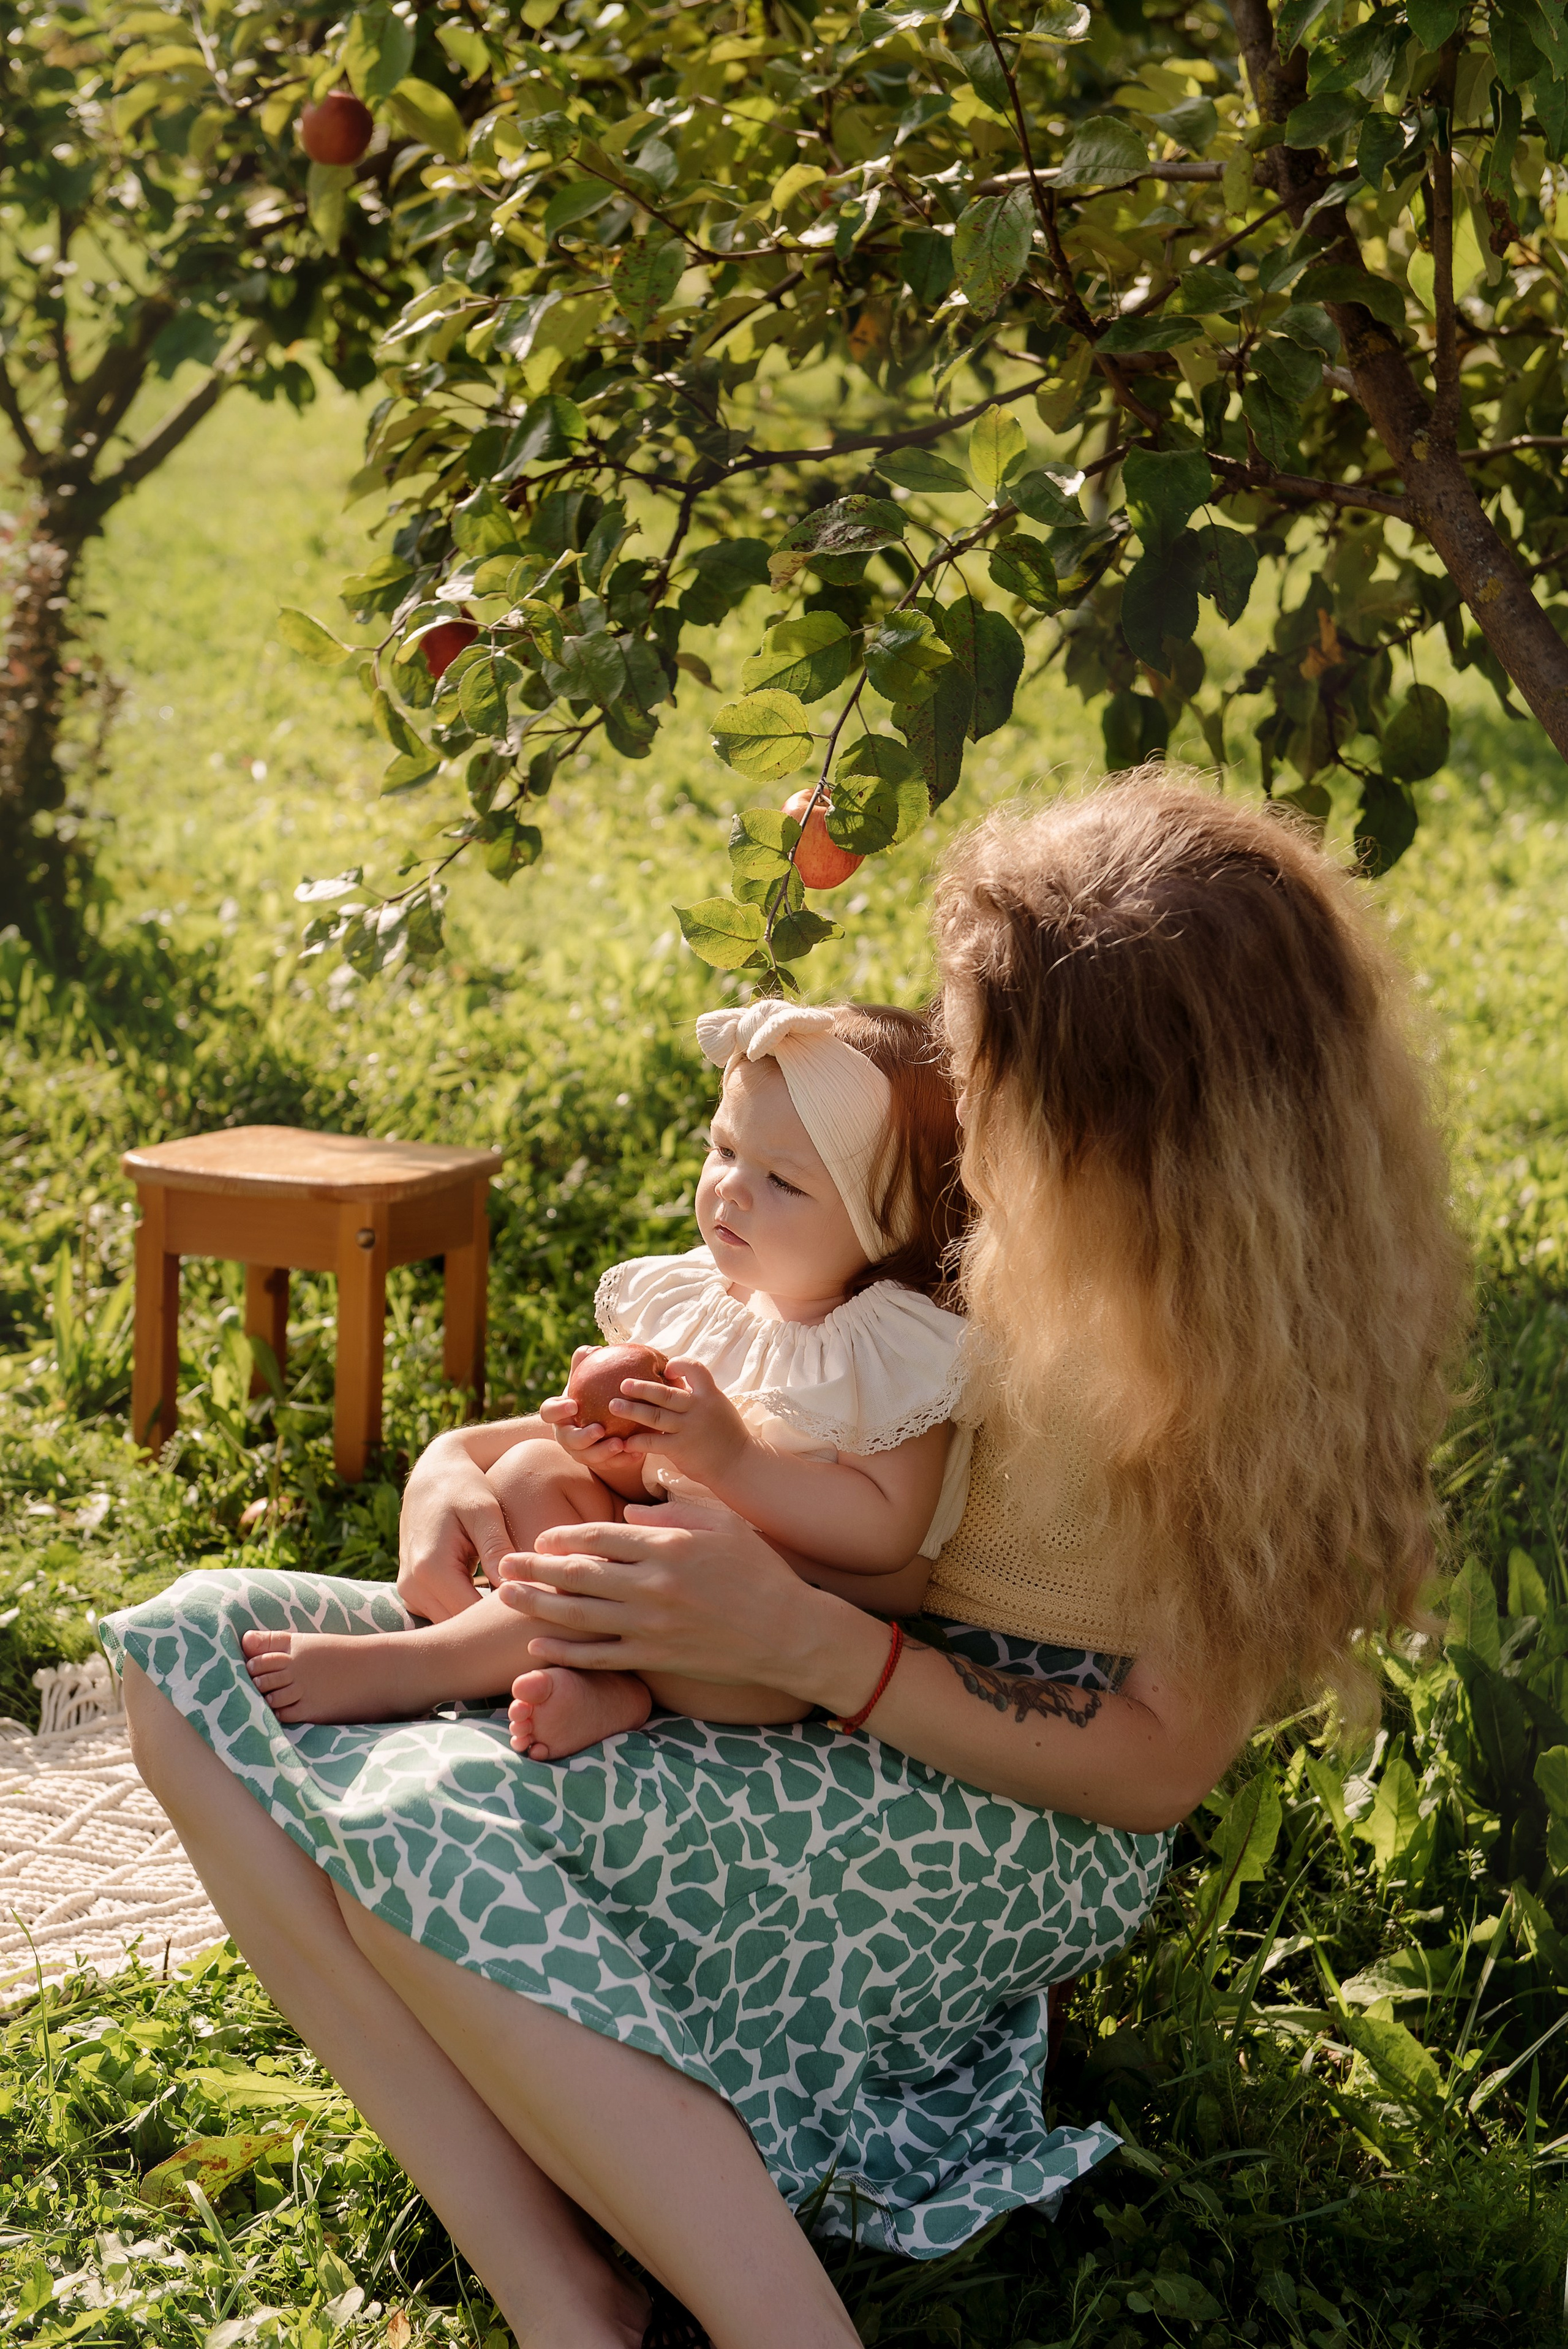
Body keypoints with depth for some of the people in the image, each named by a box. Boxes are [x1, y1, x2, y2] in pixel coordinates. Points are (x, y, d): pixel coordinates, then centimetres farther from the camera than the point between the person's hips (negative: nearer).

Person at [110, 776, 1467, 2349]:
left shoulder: (1250, 1344, -18)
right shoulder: (991, 1196, 1)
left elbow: (1166, 1762, -16)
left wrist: (801, 1639, -27)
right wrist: (475, 1459, -3)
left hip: (1026, 1817, -8)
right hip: (789, 1687, 9)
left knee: (434, 1817, -33)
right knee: (194, 1655, -9)